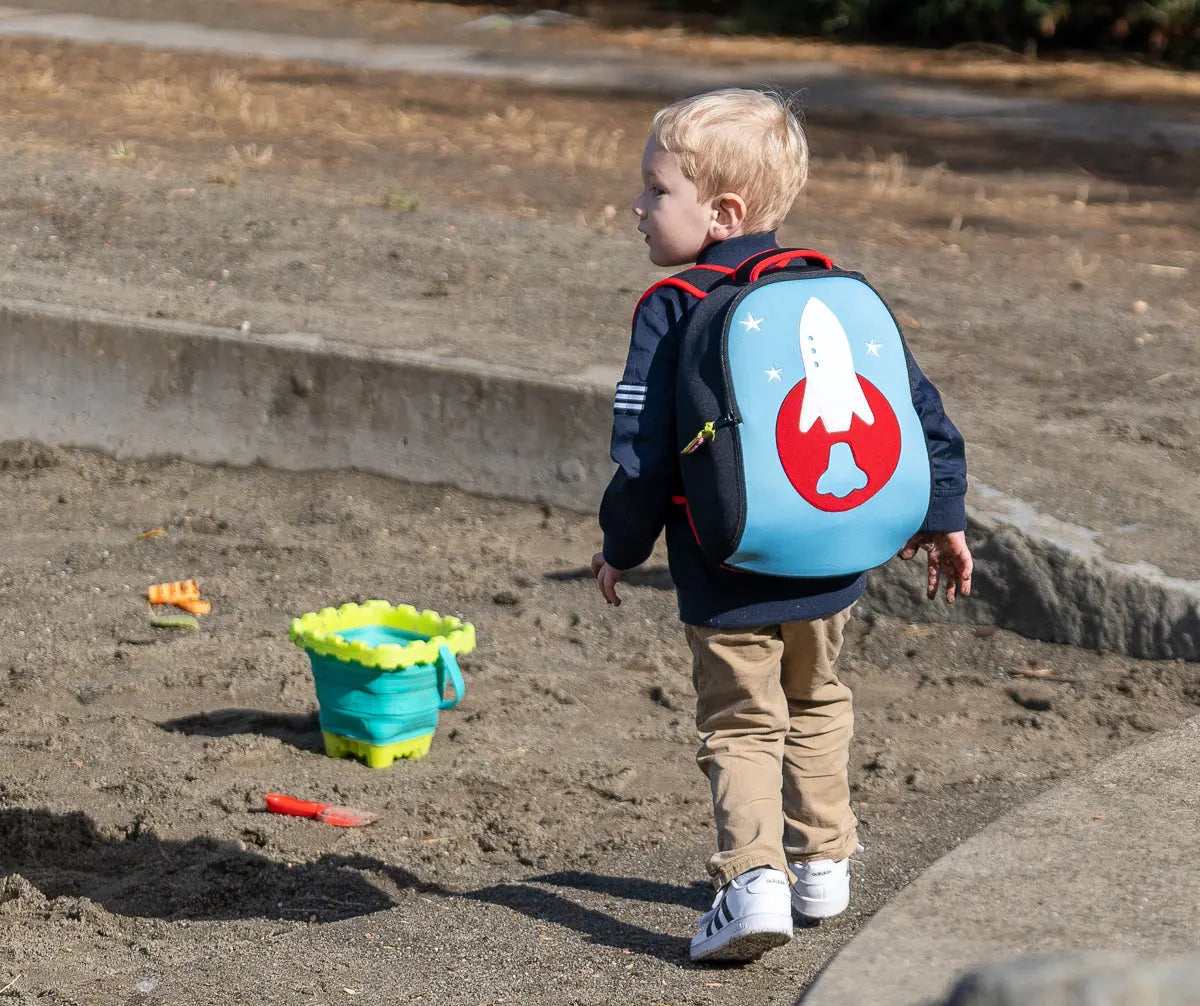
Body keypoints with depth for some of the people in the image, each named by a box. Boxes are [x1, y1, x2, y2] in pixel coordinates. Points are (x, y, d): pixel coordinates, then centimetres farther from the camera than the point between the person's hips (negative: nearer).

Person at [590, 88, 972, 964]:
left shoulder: (672, 312, -13)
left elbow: (645, 454, -15)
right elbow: (917, 406, 3)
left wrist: (621, 548, 1)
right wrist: (943, 516, 14)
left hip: (726, 584, -4)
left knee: (740, 727, 5)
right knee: (816, 705, 25)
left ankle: (754, 876, -13)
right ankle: (823, 862, 32)